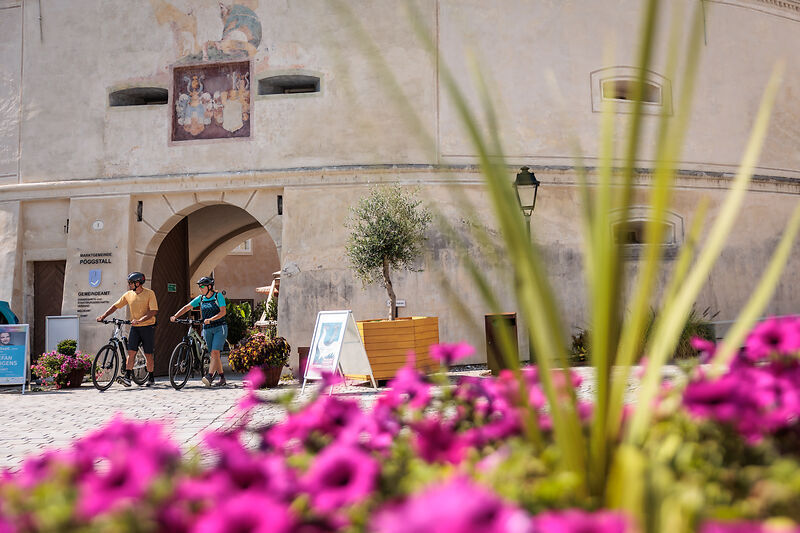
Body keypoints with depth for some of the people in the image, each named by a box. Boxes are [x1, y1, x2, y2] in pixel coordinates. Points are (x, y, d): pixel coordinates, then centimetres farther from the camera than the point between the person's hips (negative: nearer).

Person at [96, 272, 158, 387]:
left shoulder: (149, 294, -10)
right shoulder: (128, 295, 5)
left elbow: (154, 311, -17)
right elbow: (115, 306, 9)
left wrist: (140, 320, -28)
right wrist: (103, 316, -1)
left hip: (147, 326, -4)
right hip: (135, 327, 4)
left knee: (148, 354, 2)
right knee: (131, 352, -9)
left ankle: (151, 378, 13)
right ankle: (127, 377, -14)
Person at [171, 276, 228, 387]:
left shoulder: (218, 296, -5)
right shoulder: (200, 298, 8)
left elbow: (223, 312, -14)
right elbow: (186, 307, 5)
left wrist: (210, 319, -27)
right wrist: (175, 316, -9)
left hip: (220, 328, -5)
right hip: (207, 329, 5)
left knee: (215, 352, -18)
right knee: (215, 355, 6)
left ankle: (209, 376, -29)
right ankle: (222, 379, 13)